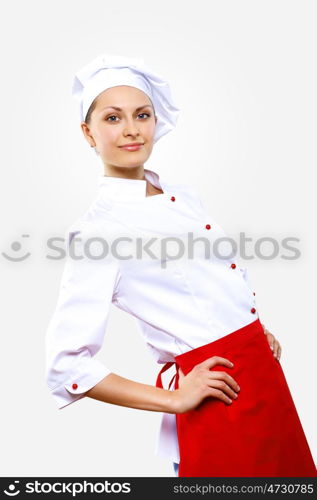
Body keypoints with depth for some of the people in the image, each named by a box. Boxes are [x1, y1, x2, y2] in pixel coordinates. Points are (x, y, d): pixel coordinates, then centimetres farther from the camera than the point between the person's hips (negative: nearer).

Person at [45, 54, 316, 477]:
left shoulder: (182, 195, 6)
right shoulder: (97, 230, -16)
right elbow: (66, 365, -18)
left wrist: (260, 331, 9)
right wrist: (174, 399, -16)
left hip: (266, 375, 7)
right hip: (216, 403, -7)